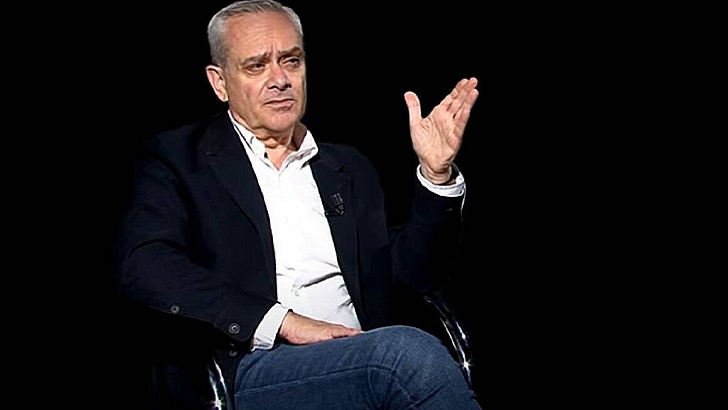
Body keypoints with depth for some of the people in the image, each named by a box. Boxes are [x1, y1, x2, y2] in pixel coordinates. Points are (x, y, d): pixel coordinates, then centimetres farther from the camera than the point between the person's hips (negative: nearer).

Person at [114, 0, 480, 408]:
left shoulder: (349, 167, 23)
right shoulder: (177, 159, 8)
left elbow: (416, 271, 19)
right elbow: (141, 268, -9)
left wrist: (435, 173, 1)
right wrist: (283, 321, -16)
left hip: (364, 362, 4)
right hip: (251, 373, -4)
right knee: (410, 351, -31)